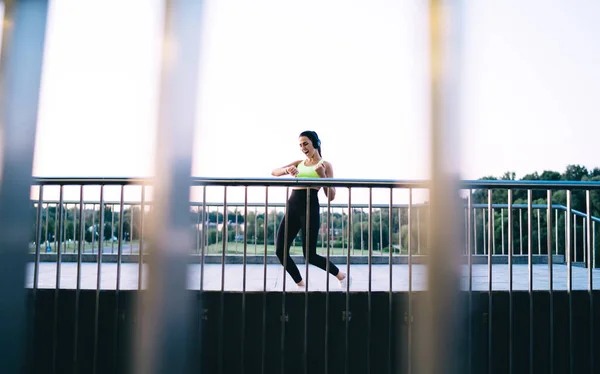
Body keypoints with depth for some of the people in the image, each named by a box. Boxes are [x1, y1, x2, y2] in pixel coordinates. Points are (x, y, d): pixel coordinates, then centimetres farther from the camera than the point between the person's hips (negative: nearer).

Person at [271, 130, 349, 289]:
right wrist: (287, 170, -12)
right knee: (280, 251, -1)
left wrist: (322, 176, -14)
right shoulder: (298, 163, 19)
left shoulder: (325, 165, 6)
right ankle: (301, 285, 18)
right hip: (292, 207, 5)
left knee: (310, 255, -5)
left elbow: (331, 196, -1)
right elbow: (274, 172, 8)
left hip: (310, 207, -5)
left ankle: (341, 276, 21)